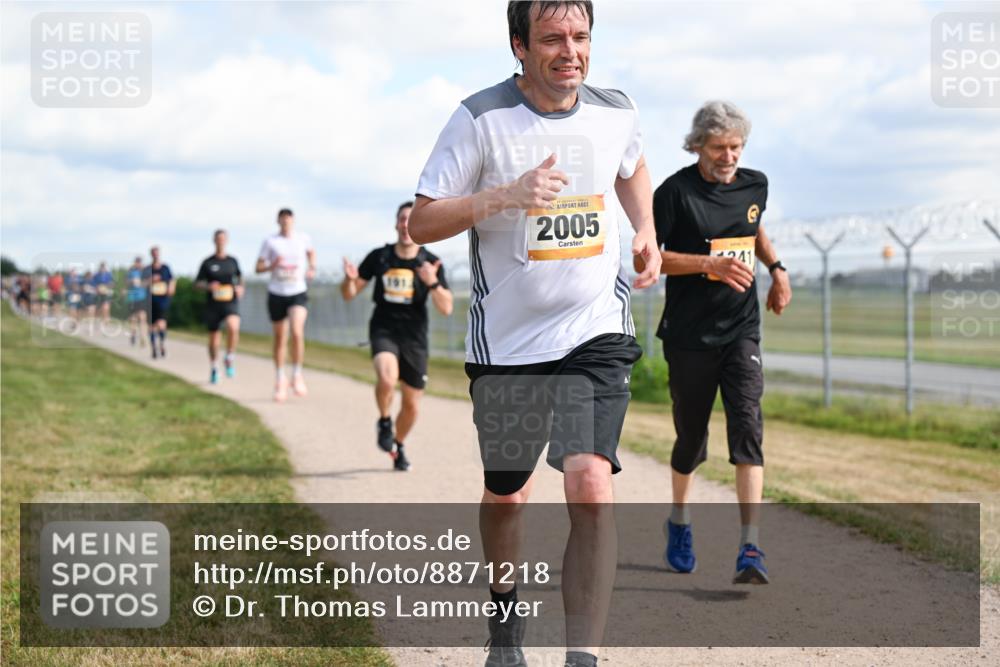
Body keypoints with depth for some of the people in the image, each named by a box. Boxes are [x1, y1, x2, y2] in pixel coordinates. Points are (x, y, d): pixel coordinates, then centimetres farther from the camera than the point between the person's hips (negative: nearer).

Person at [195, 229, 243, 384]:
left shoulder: (233, 261, 8)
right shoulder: (208, 262, 2)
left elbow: (239, 277, 24)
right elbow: (197, 283, 4)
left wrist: (240, 287, 4)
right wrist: (208, 286, -15)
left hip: (230, 302, 0)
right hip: (213, 303, 0)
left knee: (233, 327, -29)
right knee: (214, 338, 8)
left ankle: (229, 358, -11)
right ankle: (214, 368, 29)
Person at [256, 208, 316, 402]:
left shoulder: (303, 238, 4)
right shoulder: (270, 241, 0)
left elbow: (311, 252, 25)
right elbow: (258, 267, 1)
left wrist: (312, 268, 8)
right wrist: (272, 266, -19)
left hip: (298, 293, 0)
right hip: (277, 294, 0)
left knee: (297, 332, -22)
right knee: (280, 339, 9)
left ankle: (297, 375, -6)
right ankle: (280, 380, 25)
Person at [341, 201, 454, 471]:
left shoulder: (431, 263, -3)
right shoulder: (379, 257, -1)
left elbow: (446, 309, -8)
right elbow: (349, 295, 5)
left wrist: (433, 283, -25)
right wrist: (349, 280, -18)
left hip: (415, 337, 1)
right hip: (383, 330, -1)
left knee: (412, 404, 8)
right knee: (387, 378, -32)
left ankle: (398, 445, 37)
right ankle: (384, 422, -2)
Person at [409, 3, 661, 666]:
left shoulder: (617, 112, 2)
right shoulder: (482, 118, -10)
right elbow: (420, 223, -10)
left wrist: (646, 233, 9)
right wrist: (504, 195, -24)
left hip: (597, 335, 1)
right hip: (506, 342, -1)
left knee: (592, 487, -18)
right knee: (506, 495, 15)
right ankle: (506, 612, 45)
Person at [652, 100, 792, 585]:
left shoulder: (755, 185, 6)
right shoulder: (676, 191, -10)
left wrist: (776, 268, 15)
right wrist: (711, 263, -22)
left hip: (741, 332, 3)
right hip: (689, 336, -3)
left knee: (747, 427, -13)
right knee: (691, 435, 8)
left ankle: (750, 549, -19)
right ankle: (679, 521, 36)